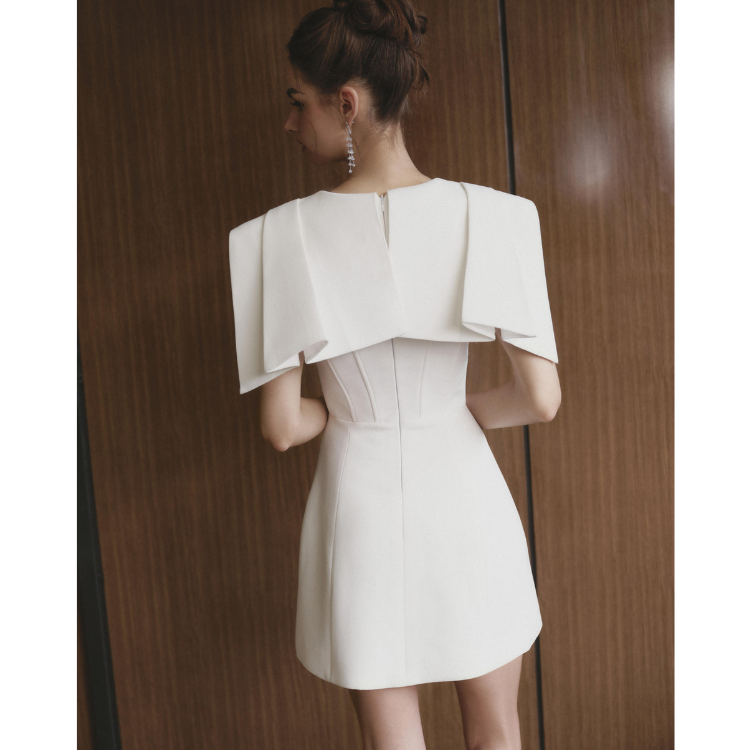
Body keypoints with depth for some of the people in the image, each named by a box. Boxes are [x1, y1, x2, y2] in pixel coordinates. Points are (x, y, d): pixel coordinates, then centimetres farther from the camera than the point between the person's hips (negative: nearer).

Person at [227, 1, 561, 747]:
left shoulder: (281, 236, -14)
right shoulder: (491, 216, -13)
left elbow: (281, 426, -11)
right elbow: (541, 399, -12)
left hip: (360, 502, 0)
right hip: (464, 496, 1)